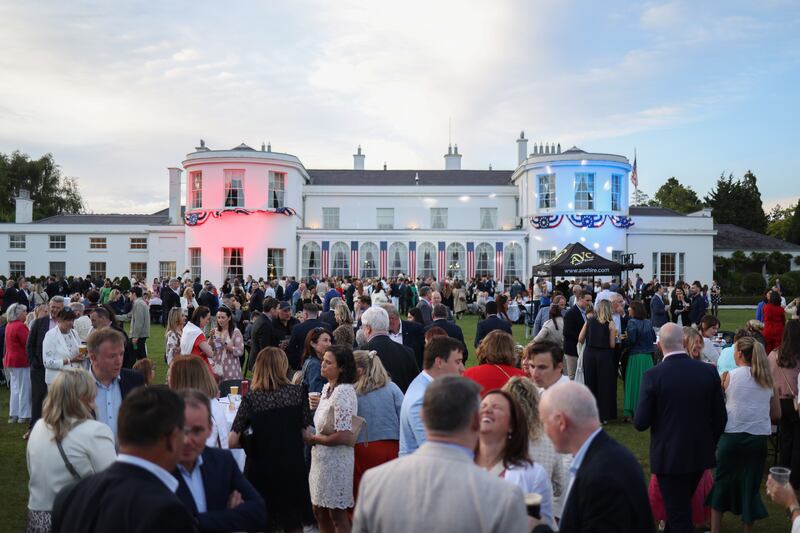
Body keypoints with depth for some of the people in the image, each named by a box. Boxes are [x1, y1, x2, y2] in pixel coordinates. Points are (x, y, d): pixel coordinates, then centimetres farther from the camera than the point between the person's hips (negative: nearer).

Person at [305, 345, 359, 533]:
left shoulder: (343, 393, -21)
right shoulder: (327, 387, 7)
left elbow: (343, 436, -25)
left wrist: (313, 439, -13)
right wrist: (312, 436, 2)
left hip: (336, 459, -9)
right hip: (321, 457, 9)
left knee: (337, 515, 5)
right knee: (319, 511, 20)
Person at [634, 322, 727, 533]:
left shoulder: (652, 376, -18)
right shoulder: (709, 372, -7)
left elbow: (640, 423, -15)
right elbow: (720, 418, 0)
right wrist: (709, 444, 16)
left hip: (669, 458, -4)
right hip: (701, 455, 4)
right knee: (683, 505, 26)